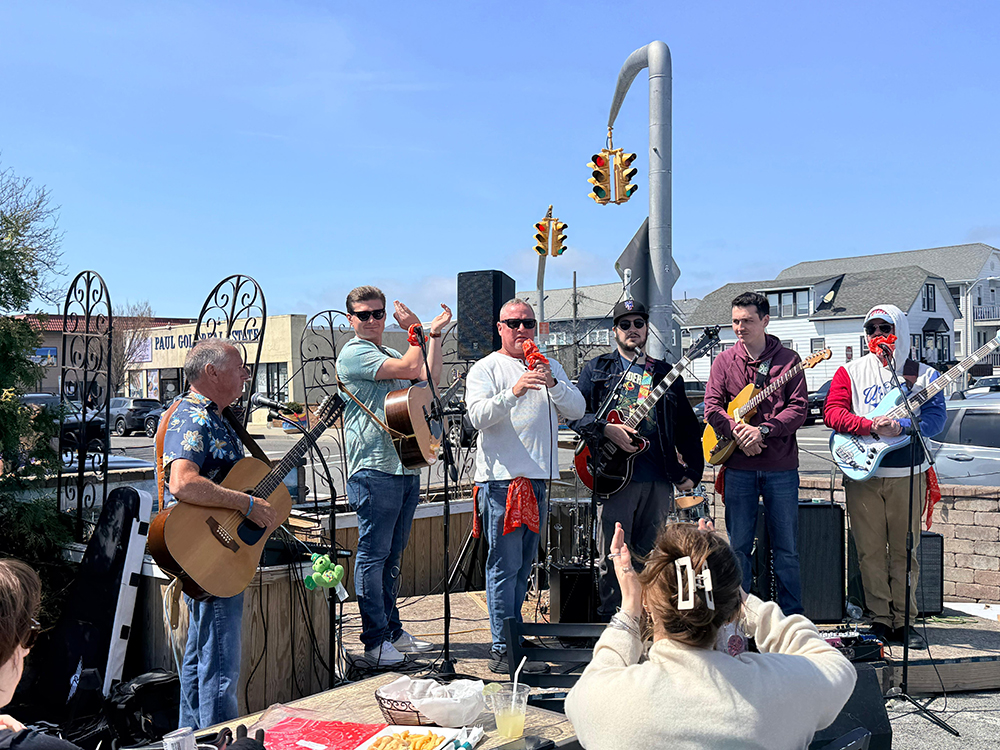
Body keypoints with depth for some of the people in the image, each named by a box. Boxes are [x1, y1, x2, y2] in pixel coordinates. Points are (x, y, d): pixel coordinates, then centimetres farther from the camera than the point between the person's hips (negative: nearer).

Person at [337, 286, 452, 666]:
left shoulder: (390, 354, 23)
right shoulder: (354, 354, -7)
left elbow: (429, 378, 20)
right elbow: (410, 368, -16)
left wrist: (435, 333, 18)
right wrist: (416, 330, -1)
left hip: (406, 467, 9)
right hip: (374, 468, -9)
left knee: (392, 555, 14)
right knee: (373, 554, -4)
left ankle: (393, 631, 22)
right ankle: (375, 641, 2)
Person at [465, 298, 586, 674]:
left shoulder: (549, 367, 17)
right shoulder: (486, 369, 1)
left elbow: (577, 409, 6)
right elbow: (478, 415, -15)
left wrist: (552, 383, -12)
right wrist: (513, 392, -30)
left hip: (538, 478, 6)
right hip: (501, 478, -6)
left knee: (523, 565, 13)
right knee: (505, 565, -7)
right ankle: (503, 650, -3)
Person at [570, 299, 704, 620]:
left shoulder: (667, 374, 16)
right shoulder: (597, 368, 10)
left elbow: (688, 429, 16)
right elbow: (574, 413, 0)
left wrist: (692, 471, 9)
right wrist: (606, 429, -15)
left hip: (659, 479, 3)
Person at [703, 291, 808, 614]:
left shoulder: (788, 360, 4)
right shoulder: (724, 361, 8)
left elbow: (799, 407, -4)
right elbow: (712, 408, 1)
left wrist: (763, 430, -16)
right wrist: (738, 432, -15)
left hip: (781, 467, -1)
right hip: (738, 467, 1)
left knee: (787, 548, 5)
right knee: (737, 546, 5)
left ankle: (792, 616, 18)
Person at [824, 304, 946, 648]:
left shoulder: (923, 374, 7)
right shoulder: (851, 372, 7)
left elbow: (936, 417, -5)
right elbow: (832, 412, -5)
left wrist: (901, 425, -23)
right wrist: (872, 426, -19)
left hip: (907, 473, 0)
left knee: (905, 550, 4)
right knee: (870, 550, 2)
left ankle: (903, 620, 15)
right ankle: (880, 618, 12)